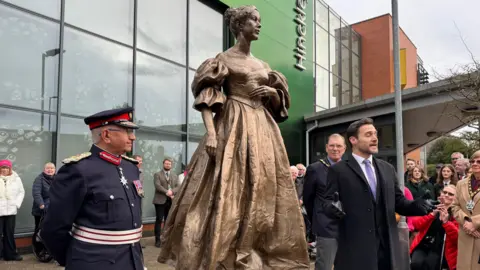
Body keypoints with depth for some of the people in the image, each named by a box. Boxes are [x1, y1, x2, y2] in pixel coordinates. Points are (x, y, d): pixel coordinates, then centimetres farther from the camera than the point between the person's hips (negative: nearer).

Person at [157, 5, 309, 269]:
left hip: (262, 130, 7)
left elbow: (278, 104, 23)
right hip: (234, 129, -6)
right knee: (229, 193, -9)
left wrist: (273, 93, 0)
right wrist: (210, 132, -21)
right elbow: (205, 98, -8)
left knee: (265, 193, 4)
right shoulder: (224, 59, 2)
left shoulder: (262, 66, 19)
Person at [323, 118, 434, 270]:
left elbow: (398, 201, 14)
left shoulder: (387, 169, 14)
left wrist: (415, 206, -6)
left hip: (386, 245, 5)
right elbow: (328, 200, -4)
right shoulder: (338, 170, -2)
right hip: (355, 246, -5)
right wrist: (331, 207, -27)